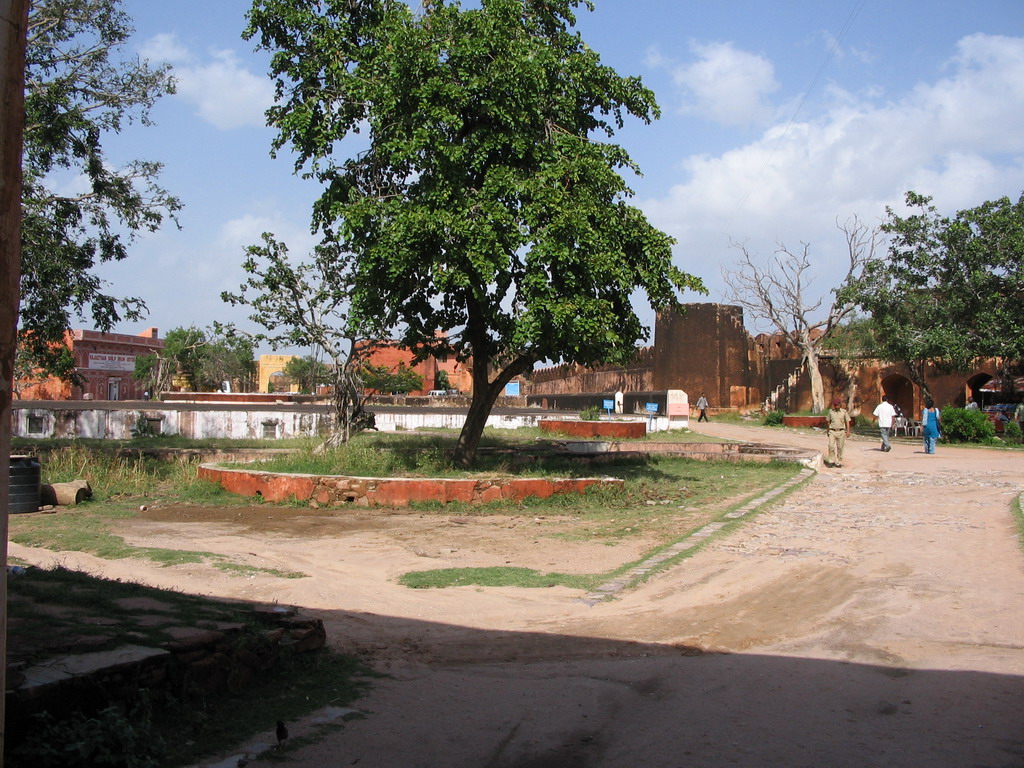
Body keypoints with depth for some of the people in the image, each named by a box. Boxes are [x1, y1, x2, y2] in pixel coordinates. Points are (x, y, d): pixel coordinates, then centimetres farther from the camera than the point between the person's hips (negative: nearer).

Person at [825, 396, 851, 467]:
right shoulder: (831, 412, 4)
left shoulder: (844, 412, -1)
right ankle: (831, 461, -5)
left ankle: (838, 462, 14)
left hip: (841, 432, -1)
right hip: (832, 431, 1)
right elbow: (828, 421, 16)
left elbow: (847, 422, -1)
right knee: (831, 446, -12)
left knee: (840, 448, 4)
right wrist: (828, 430, 19)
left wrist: (848, 431, -9)